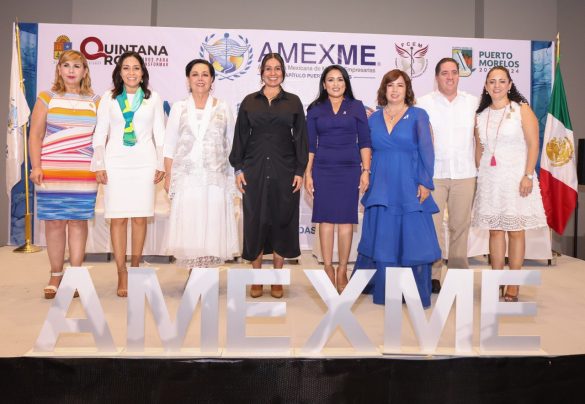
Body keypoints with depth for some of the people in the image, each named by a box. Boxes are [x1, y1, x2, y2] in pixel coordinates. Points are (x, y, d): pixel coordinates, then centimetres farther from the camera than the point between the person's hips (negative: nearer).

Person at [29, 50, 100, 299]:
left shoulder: (94, 102, 10)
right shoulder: (47, 98, 7)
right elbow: (35, 135, 4)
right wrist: (36, 167, -6)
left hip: (84, 174, 0)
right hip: (51, 172, 0)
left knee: (78, 222, 1)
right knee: (54, 222, 2)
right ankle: (55, 276, 13)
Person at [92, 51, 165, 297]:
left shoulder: (153, 98, 8)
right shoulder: (109, 98, 8)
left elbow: (160, 134, 9)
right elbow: (100, 134, 7)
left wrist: (161, 165, 4)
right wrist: (99, 166, 0)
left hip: (144, 164, 0)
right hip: (116, 164, 0)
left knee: (140, 218, 2)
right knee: (118, 218, -3)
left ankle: (135, 267, 17)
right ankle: (122, 274, 4)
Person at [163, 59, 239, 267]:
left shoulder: (223, 109, 9)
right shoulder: (179, 108, 9)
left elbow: (231, 145, 9)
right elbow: (169, 145, 8)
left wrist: (232, 177, 4)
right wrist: (168, 175, 0)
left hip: (215, 178, 0)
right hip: (186, 178, 0)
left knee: (211, 223, -2)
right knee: (188, 225, -3)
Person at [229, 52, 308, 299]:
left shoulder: (293, 102, 6)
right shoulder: (249, 101, 8)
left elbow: (300, 137, 4)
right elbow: (240, 136, 7)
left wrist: (300, 171, -3)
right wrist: (238, 168, 0)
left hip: (284, 171, 0)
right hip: (255, 170, 1)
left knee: (282, 220, 4)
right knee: (255, 221, 3)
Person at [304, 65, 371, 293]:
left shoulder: (356, 107, 7)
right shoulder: (315, 109, 8)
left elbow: (365, 141, 5)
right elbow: (310, 144, 7)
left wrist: (366, 170, -3)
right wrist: (307, 173, 1)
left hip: (349, 169, 0)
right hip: (322, 170, 1)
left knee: (346, 220, 1)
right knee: (326, 219, 3)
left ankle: (342, 271, 10)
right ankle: (328, 269, 13)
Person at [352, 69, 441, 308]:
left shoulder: (418, 115, 2)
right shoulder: (373, 118, 11)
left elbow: (426, 148, -5)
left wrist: (425, 182, -12)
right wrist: (365, 180, 7)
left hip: (409, 189, -3)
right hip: (381, 189, 3)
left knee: (413, 240, -2)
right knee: (380, 240, 8)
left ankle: (417, 294, 10)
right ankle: (382, 290, 24)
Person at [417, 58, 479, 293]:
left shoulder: (473, 103, 9)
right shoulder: (424, 103, 4)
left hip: (465, 173, 2)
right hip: (433, 173, -2)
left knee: (460, 224, 7)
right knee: (432, 223, -2)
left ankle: (458, 273, 17)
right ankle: (432, 274, 6)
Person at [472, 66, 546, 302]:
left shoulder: (522, 110, -1)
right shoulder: (481, 115, 10)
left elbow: (533, 145, -5)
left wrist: (528, 176, -13)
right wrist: (479, 175, 8)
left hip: (515, 177, -3)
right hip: (489, 178, 3)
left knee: (515, 231, 0)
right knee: (495, 230, 5)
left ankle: (513, 286, 7)